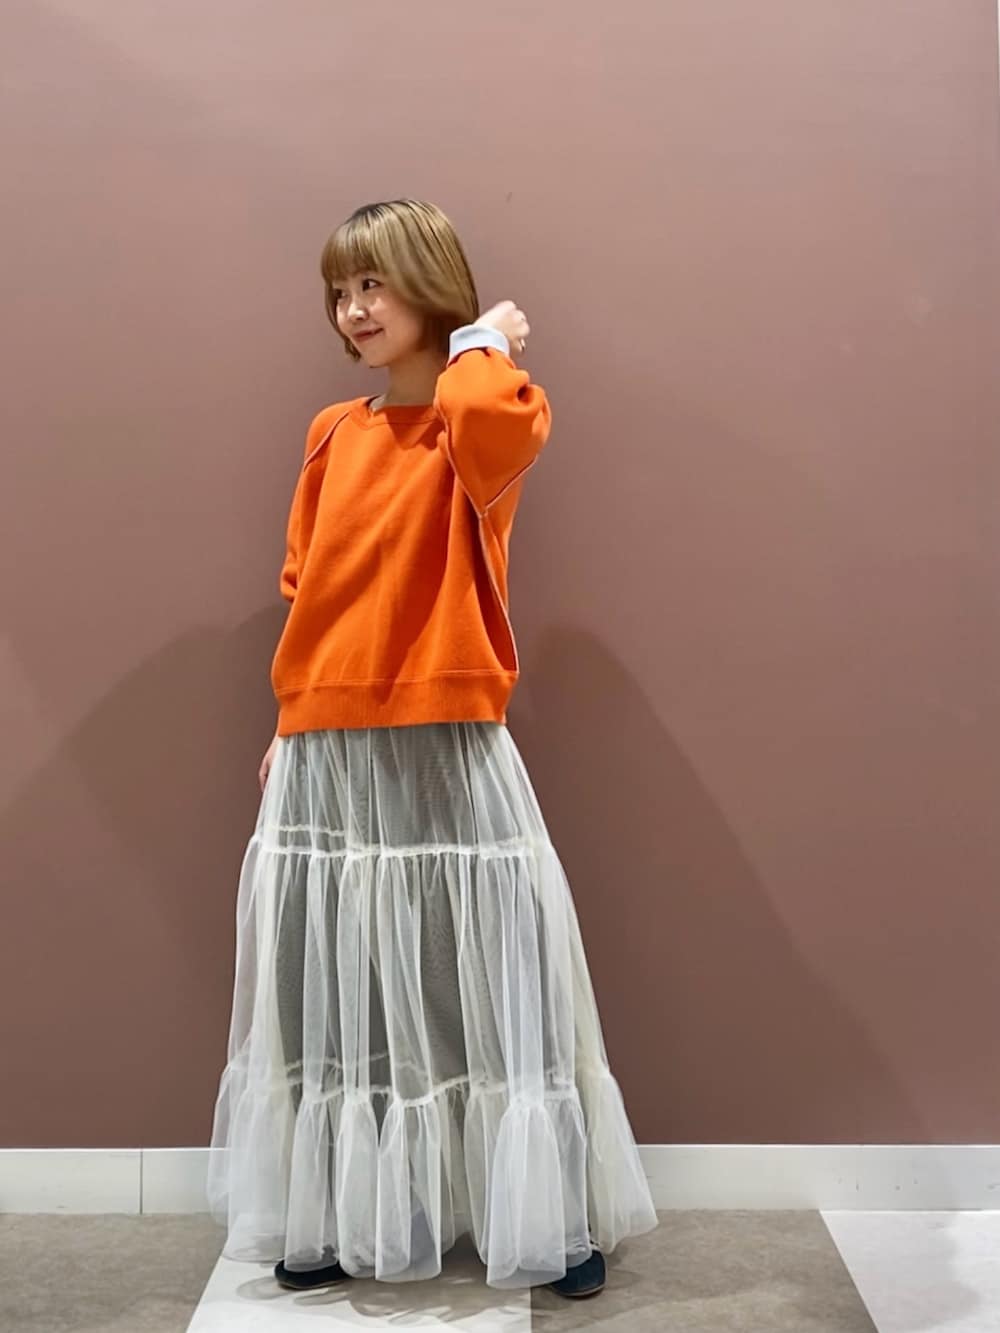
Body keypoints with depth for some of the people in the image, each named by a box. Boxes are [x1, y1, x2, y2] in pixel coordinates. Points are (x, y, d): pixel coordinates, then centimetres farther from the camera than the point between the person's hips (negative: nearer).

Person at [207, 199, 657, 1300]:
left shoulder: (482, 422, -4)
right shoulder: (333, 433, 11)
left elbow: (492, 423, -31)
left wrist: (482, 341, -11)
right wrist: (293, 719, 12)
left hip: (446, 749, -5)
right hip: (325, 754, 5)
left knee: (479, 974, 2)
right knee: (335, 990, 12)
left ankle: (545, 1221, 20)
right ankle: (340, 1220, 29)